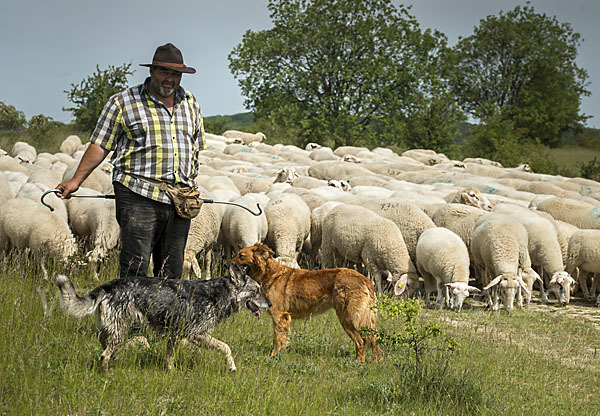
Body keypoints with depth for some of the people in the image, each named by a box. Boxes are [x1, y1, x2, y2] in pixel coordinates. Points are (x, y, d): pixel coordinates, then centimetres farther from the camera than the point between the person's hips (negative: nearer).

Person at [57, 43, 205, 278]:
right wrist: (76, 181, -3)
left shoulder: (191, 104, 17)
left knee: (172, 271, 6)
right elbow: (100, 146, 3)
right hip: (138, 197, -5)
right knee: (135, 268, -11)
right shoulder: (122, 103, 3)